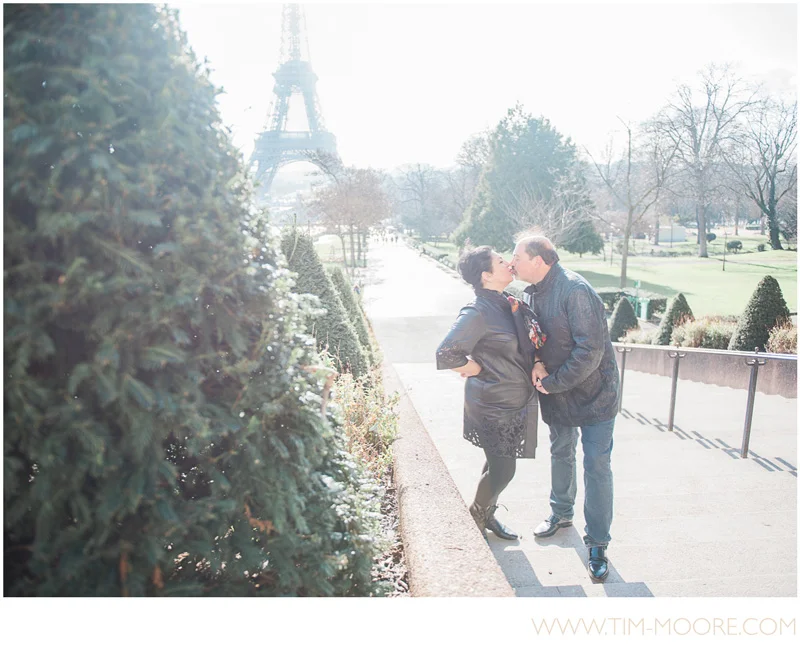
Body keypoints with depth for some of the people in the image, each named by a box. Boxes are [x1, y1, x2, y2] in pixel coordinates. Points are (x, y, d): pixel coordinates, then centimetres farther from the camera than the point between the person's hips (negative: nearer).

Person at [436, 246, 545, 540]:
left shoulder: (508, 303, 5)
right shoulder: (478, 313, -23)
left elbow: (527, 343, 18)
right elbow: (446, 355, -28)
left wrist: (537, 365, 0)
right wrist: (478, 369, -15)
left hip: (516, 401, 8)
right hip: (493, 405, -8)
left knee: (498, 464, 20)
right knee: (502, 469, 1)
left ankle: (487, 516, 39)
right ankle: (475, 523, 25)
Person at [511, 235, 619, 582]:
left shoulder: (575, 290, -26)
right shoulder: (531, 294, 0)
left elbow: (590, 350, -28)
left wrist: (553, 382, -22)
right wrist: (536, 363, -13)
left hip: (593, 390, -7)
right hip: (557, 393, 8)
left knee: (596, 465, -2)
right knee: (560, 453, 22)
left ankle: (597, 545, 11)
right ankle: (561, 513, 44)